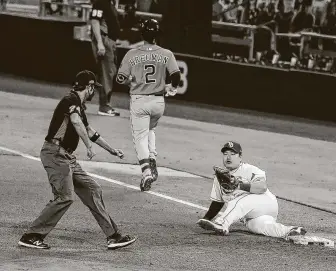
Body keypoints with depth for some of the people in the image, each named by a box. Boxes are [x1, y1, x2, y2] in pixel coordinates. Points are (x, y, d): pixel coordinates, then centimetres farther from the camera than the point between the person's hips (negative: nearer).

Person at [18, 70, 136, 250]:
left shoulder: (79, 106, 20)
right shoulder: (72, 100, -10)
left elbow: (90, 132, 35)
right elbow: (76, 123, -31)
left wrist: (111, 150, 43)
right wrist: (89, 147, -36)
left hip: (68, 158, 10)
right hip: (55, 154, -10)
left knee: (92, 190, 9)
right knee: (65, 197, -17)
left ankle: (113, 236, 12)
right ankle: (31, 236, -12)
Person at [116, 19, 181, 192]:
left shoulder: (132, 54, -6)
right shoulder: (166, 54, -4)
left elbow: (120, 79, -6)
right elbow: (176, 75, -11)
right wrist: (172, 87, 10)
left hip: (139, 100, -2)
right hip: (158, 100, 3)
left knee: (140, 136, 3)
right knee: (150, 130, 28)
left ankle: (146, 171, -14)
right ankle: (152, 161, 13)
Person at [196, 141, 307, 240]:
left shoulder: (250, 170, -3)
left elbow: (263, 187, -22)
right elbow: (217, 202, 26)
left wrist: (241, 186, -31)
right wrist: (206, 219, 17)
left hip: (266, 203, -4)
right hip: (250, 218, 4)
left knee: (240, 200, -35)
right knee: (257, 226, -35)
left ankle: (221, 224, -51)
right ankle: (289, 230, -36)